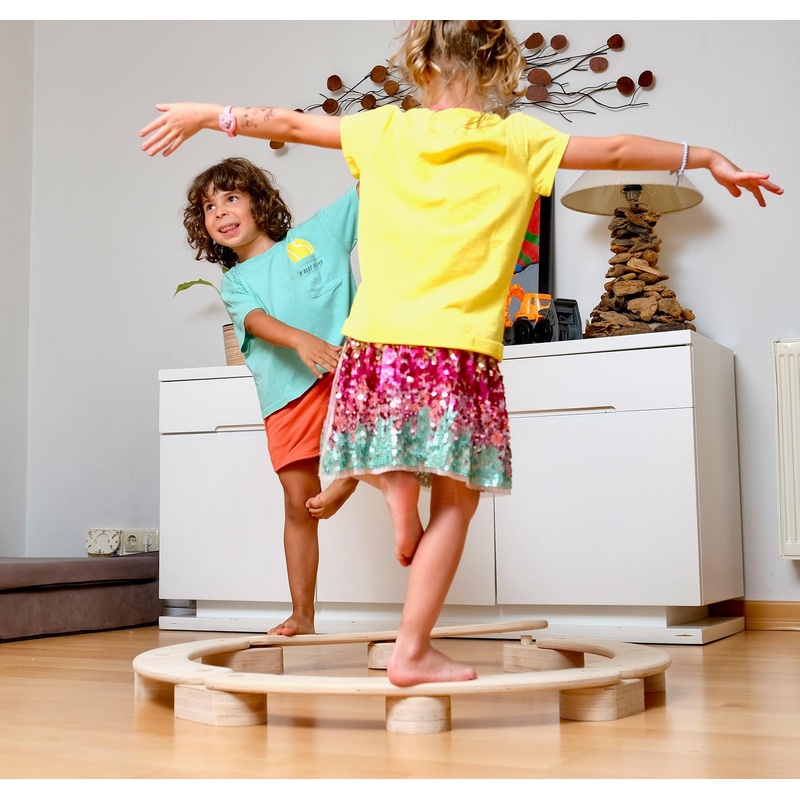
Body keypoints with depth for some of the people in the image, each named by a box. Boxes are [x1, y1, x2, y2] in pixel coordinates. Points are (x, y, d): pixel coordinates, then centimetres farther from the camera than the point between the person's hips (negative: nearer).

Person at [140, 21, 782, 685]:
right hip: (460, 354, -2)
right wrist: (710, 159, 23)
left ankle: (397, 491, 1)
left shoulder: (383, 130, 7)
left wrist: (205, 115, 32)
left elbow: (288, 122, 17)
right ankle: (413, 651, 9)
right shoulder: (518, 140, 3)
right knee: (456, 503, 8)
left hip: (378, 344, 2)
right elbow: (616, 150, 10)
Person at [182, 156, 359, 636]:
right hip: (285, 398, 2)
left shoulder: (314, 234, 13)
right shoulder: (234, 283, 15)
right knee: (299, 506, 4)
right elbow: (256, 319, -6)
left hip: (343, 368, -2)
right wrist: (301, 340, -27)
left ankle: (349, 477, -24)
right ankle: (302, 615, 15)